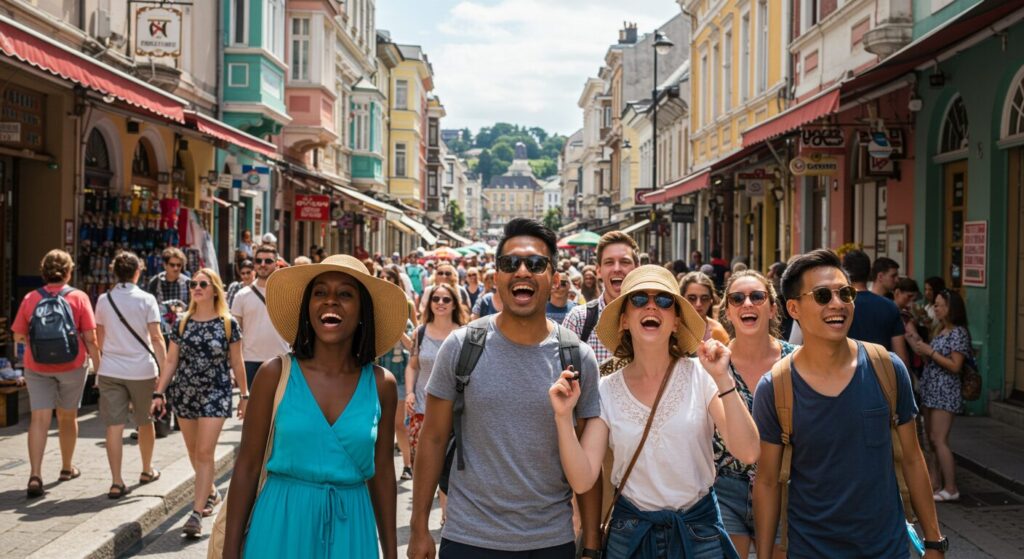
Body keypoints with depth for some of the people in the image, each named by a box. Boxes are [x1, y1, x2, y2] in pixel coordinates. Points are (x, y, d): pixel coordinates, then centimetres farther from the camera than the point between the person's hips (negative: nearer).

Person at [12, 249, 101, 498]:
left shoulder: (30, 298, -2)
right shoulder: (79, 298, -6)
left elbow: (18, 336, 1)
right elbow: (90, 338, -9)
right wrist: (98, 366, -1)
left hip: (37, 367, 0)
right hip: (72, 366, 0)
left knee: (39, 418, -1)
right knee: (67, 417, 15)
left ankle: (35, 475, -14)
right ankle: (67, 468, 31)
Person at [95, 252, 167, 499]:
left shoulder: (104, 300, 4)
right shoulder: (146, 299, -5)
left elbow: (99, 337, 12)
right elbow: (156, 337, -10)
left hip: (110, 370, 2)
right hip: (141, 370, -2)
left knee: (114, 425, 0)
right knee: (145, 422, 17)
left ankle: (116, 482, -4)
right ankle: (147, 470, 32)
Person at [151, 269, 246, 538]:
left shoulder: (228, 324, -3)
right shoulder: (182, 323, 5)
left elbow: (237, 363, 3)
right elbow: (171, 361, 6)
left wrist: (245, 395, 4)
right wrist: (159, 393, 0)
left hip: (215, 395, -4)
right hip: (184, 394, 4)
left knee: (204, 453, -9)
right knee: (193, 452, 13)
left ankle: (197, 513, -5)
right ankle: (211, 492, 36)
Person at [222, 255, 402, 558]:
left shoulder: (381, 385, -2)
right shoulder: (276, 374, -7)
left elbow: (382, 473, 5)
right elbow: (247, 467, -4)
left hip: (350, 530, 2)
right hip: (281, 525, -1)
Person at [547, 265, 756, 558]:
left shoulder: (700, 376, -9)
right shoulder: (606, 391, -5)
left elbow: (747, 453, -19)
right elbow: (582, 481, -9)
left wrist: (723, 379, -28)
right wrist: (564, 416, -21)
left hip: (699, 532, -1)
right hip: (629, 533, 1)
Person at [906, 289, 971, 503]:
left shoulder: (958, 333, -10)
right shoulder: (940, 331, 15)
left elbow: (955, 366, -15)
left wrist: (930, 351, -15)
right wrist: (919, 345, 6)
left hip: (945, 393, -9)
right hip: (931, 391, 9)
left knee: (939, 440, -9)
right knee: (932, 440, 10)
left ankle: (950, 489, -3)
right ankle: (935, 484, 16)